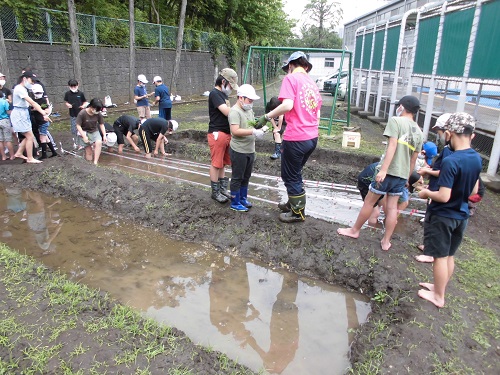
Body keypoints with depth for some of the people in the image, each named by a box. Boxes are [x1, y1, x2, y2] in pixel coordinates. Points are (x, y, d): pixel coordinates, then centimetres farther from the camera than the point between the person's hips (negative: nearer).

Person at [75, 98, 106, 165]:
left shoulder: (98, 114, -13)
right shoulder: (82, 113, -21)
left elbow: (101, 125, -1)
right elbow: (78, 126, -15)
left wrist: (104, 135, -10)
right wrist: (84, 136, -22)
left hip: (95, 132, 2)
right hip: (85, 132, -2)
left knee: (99, 142, -28)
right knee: (88, 151, -1)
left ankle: (95, 162, -27)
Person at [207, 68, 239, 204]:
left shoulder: (223, 94, 17)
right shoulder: (214, 93, -12)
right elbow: (227, 112, -21)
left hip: (226, 133, 9)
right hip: (217, 134, -9)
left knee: (223, 163, 14)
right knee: (216, 164, -1)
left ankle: (223, 189, 23)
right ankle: (215, 192, 9)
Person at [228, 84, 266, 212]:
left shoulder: (249, 110, 11)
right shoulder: (234, 111, -16)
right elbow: (235, 131, -26)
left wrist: (260, 127, 1)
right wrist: (254, 132, -28)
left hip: (250, 150, 9)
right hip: (239, 151, -8)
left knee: (246, 177, 18)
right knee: (237, 178, 3)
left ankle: (243, 198, 33)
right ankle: (235, 203, 14)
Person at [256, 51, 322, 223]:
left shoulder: (291, 78, -7)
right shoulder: (313, 83, 15)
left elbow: (287, 105, -23)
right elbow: (317, 114, 16)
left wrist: (267, 117, -13)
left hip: (295, 138, -8)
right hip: (312, 137, 8)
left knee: (290, 176, 8)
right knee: (295, 172, 24)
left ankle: (298, 212, 20)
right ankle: (294, 203, 38)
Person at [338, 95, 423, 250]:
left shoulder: (395, 120, -7)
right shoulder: (419, 132, 13)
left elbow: (392, 146, -18)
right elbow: (413, 159, 15)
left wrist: (383, 170, -23)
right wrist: (407, 178, 24)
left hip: (389, 171, -6)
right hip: (402, 174, 6)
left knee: (369, 201, 7)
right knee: (392, 207, 11)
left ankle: (354, 230, 21)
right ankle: (386, 241, 17)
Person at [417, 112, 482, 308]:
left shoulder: (450, 161, -26)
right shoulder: (477, 159, -1)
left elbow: (443, 196, -26)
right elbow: (473, 190, 10)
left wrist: (427, 193, -9)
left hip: (442, 216, -7)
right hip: (461, 215, 7)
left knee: (440, 257, 7)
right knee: (449, 255, 20)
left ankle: (438, 296, 22)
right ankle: (440, 287, 37)